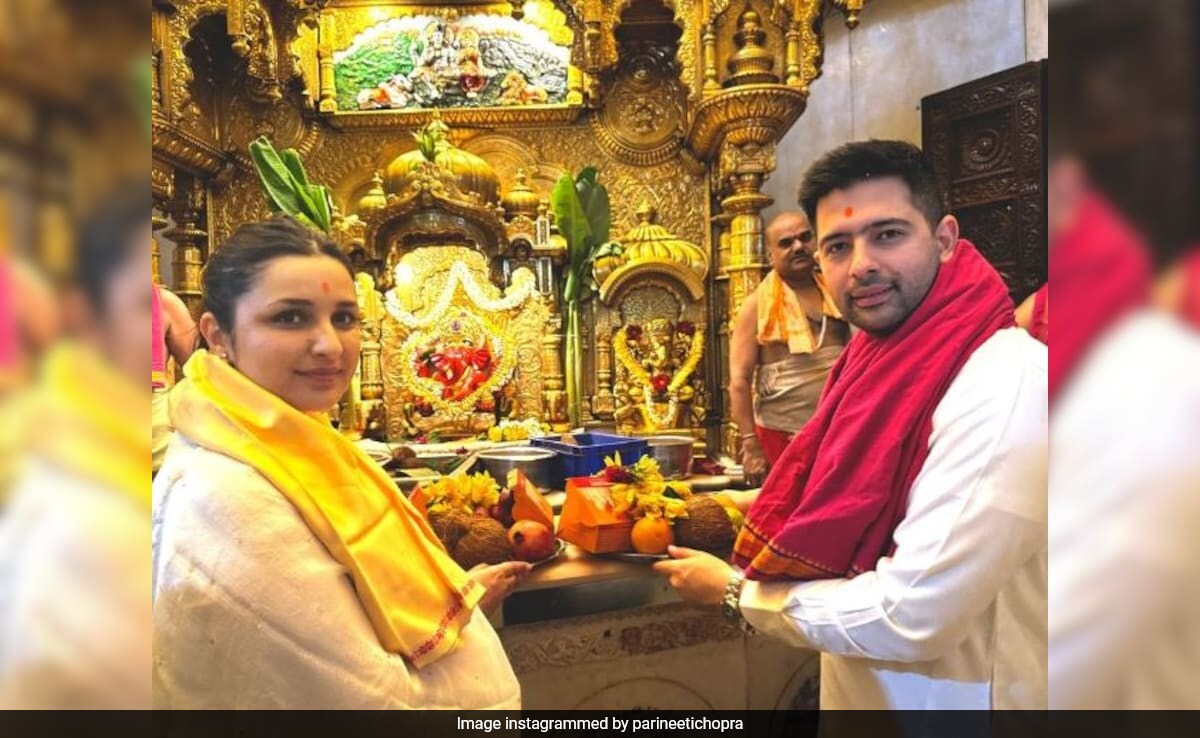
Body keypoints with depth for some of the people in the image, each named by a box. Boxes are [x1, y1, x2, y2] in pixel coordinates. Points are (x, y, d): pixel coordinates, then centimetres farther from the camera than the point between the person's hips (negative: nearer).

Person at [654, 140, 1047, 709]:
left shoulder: (1001, 386, -27)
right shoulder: (885, 356, 0)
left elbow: (910, 617, -29)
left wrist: (733, 591, -18)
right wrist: (757, 508, -1)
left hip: (947, 698, -7)